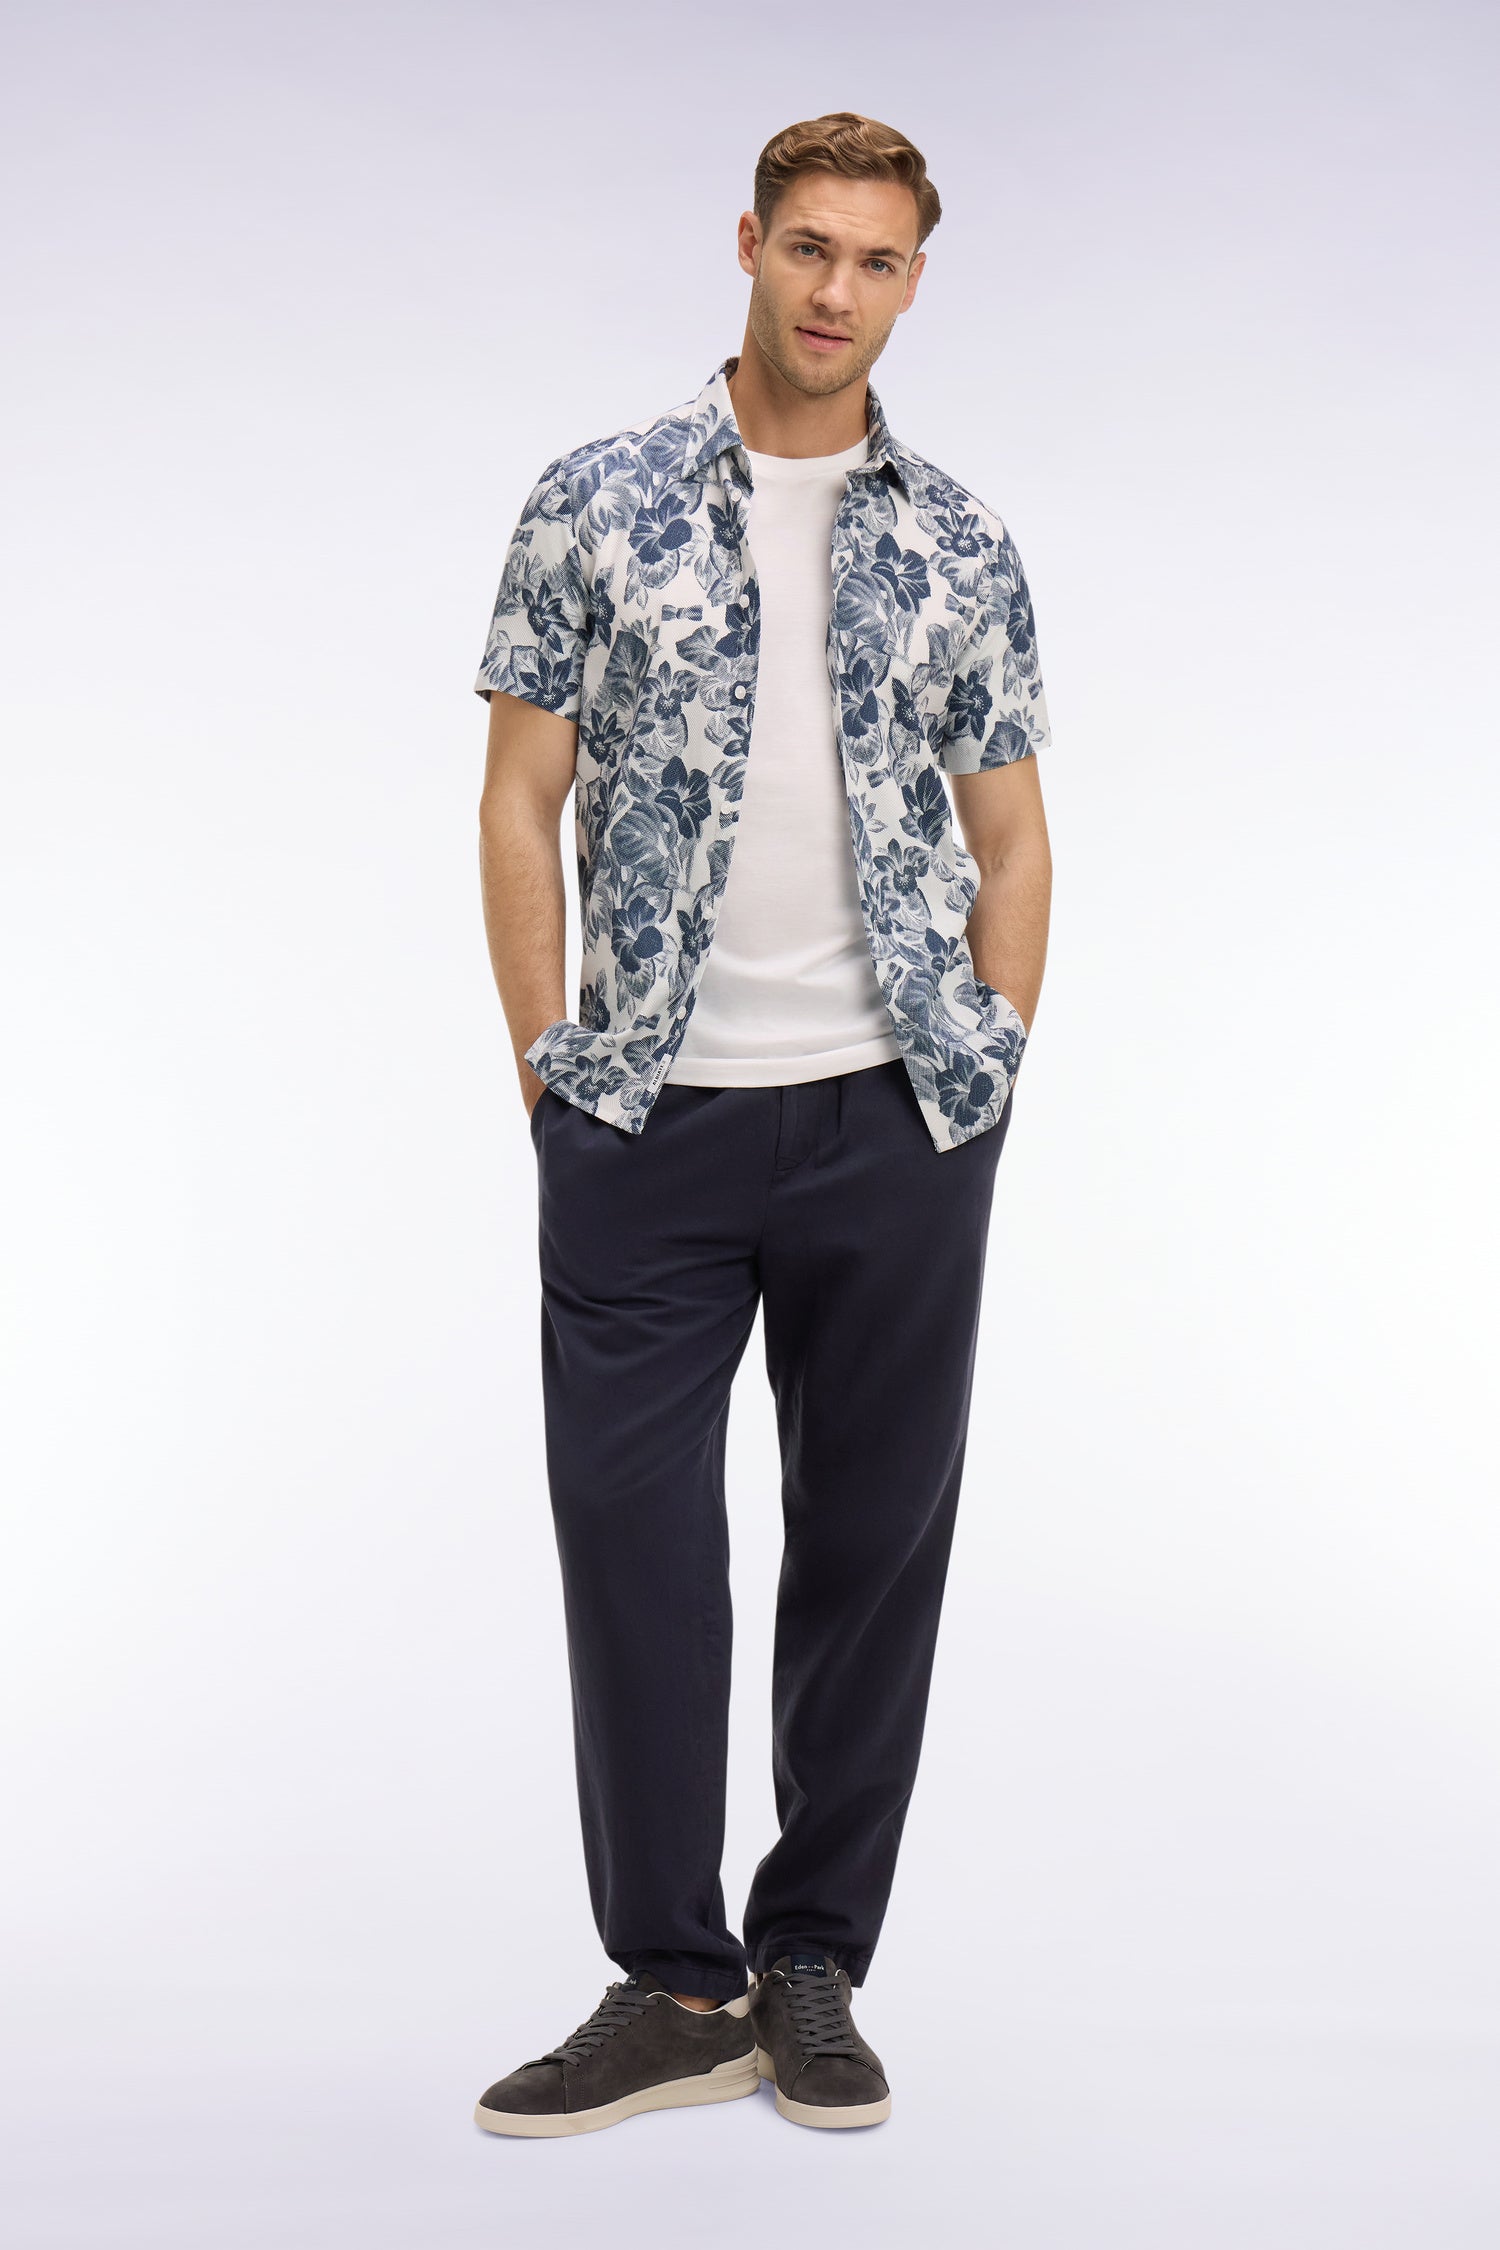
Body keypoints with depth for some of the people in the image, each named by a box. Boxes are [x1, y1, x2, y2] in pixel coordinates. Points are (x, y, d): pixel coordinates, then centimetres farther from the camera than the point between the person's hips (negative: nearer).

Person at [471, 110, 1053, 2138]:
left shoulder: (961, 549, 8)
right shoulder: (598, 506, 3)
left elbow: (1010, 836, 11)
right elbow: (522, 803, 2)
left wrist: (991, 1076, 2)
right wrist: (549, 1067, -3)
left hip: (897, 1127, 2)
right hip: (648, 1125, -1)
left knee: (878, 1541, 6)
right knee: (633, 1543, 0)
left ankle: (813, 1966, 20)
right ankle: (675, 1984, 13)